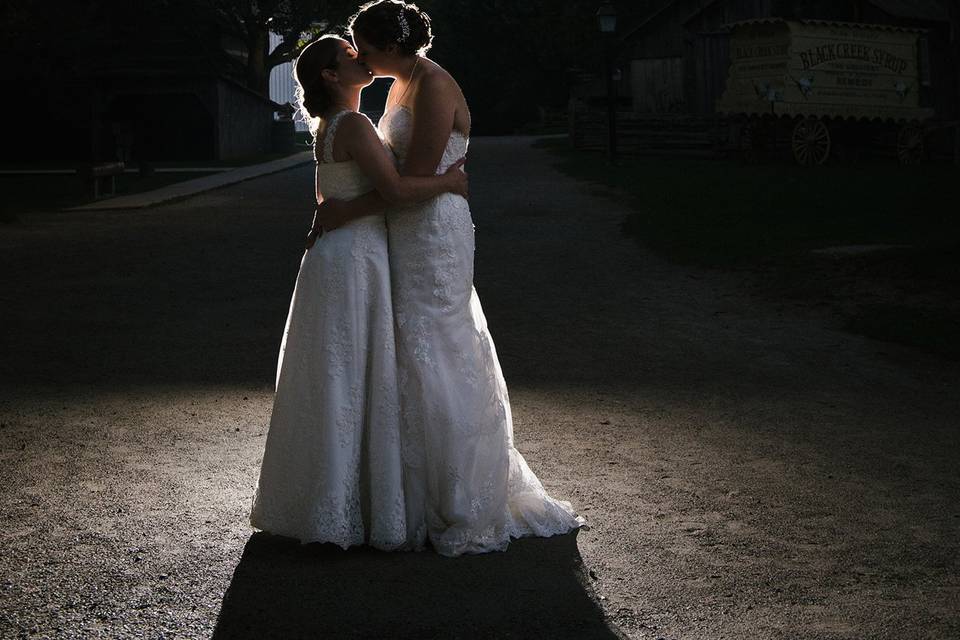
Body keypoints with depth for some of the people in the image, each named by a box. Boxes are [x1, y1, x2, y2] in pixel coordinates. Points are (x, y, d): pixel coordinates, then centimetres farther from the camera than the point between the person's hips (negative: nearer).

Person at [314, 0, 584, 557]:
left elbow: (416, 179, -21)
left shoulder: (434, 87, -16)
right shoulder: (402, 87, 14)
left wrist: (349, 211, -18)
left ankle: (459, 510, 6)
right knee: (416, 360, 14)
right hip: (409, 237, 10)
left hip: (434, 236, -10)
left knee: (432, 361, -4)